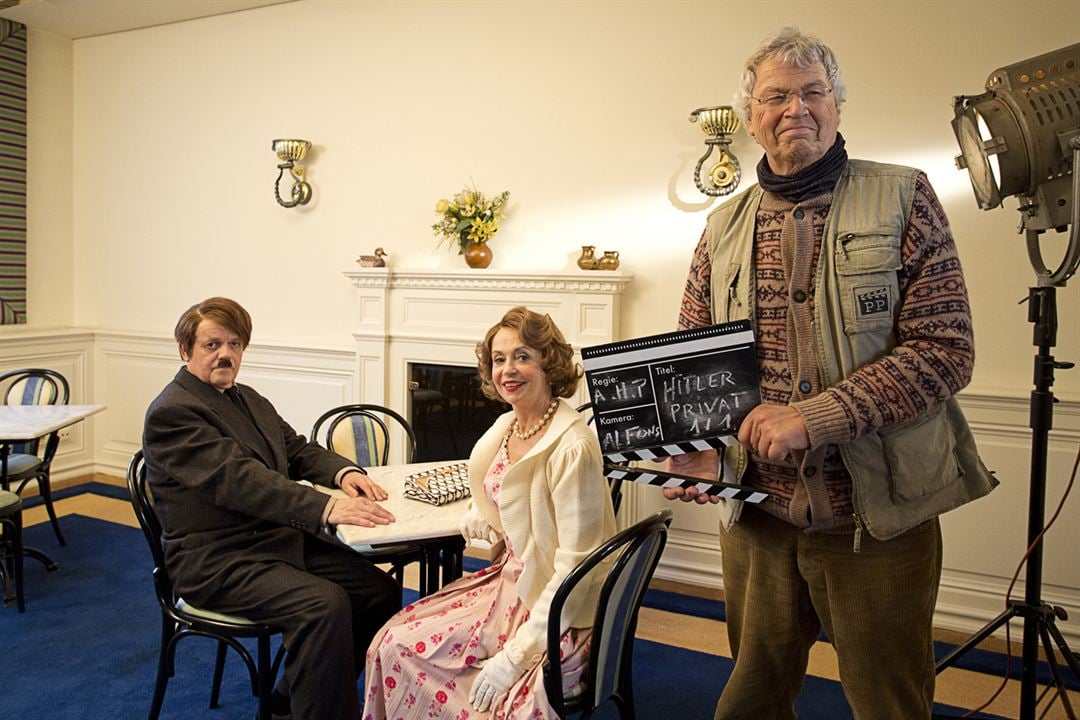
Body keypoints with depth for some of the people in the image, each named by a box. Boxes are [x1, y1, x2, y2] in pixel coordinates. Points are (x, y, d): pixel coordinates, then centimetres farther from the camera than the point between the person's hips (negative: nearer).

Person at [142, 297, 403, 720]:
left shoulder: (250, 400, 17)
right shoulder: (172, 412, -13)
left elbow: (297, 450, 16)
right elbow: (239, 479, -26)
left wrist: (342, 472, -8)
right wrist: (327, 508, -37)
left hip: (282, 539, 9)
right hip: (217, 562, -8)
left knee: (381, 590, -6)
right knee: (326, 605, -29)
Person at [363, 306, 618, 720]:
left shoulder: (572, 447, -24)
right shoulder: (506, 427, 1)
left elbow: (574, 566, -23)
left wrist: (516, 655, -22)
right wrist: (480, 516, -1)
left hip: (556, 615, -8)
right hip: (510, 584, 8)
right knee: (395, 644, 4)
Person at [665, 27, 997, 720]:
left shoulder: (902, 198, -3)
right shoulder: (724, 229, 7)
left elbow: (945, 347, -11)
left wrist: (816, 416, -22)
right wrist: (699, 449, -11)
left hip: (880, 516, -3)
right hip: (755, 514, 3)